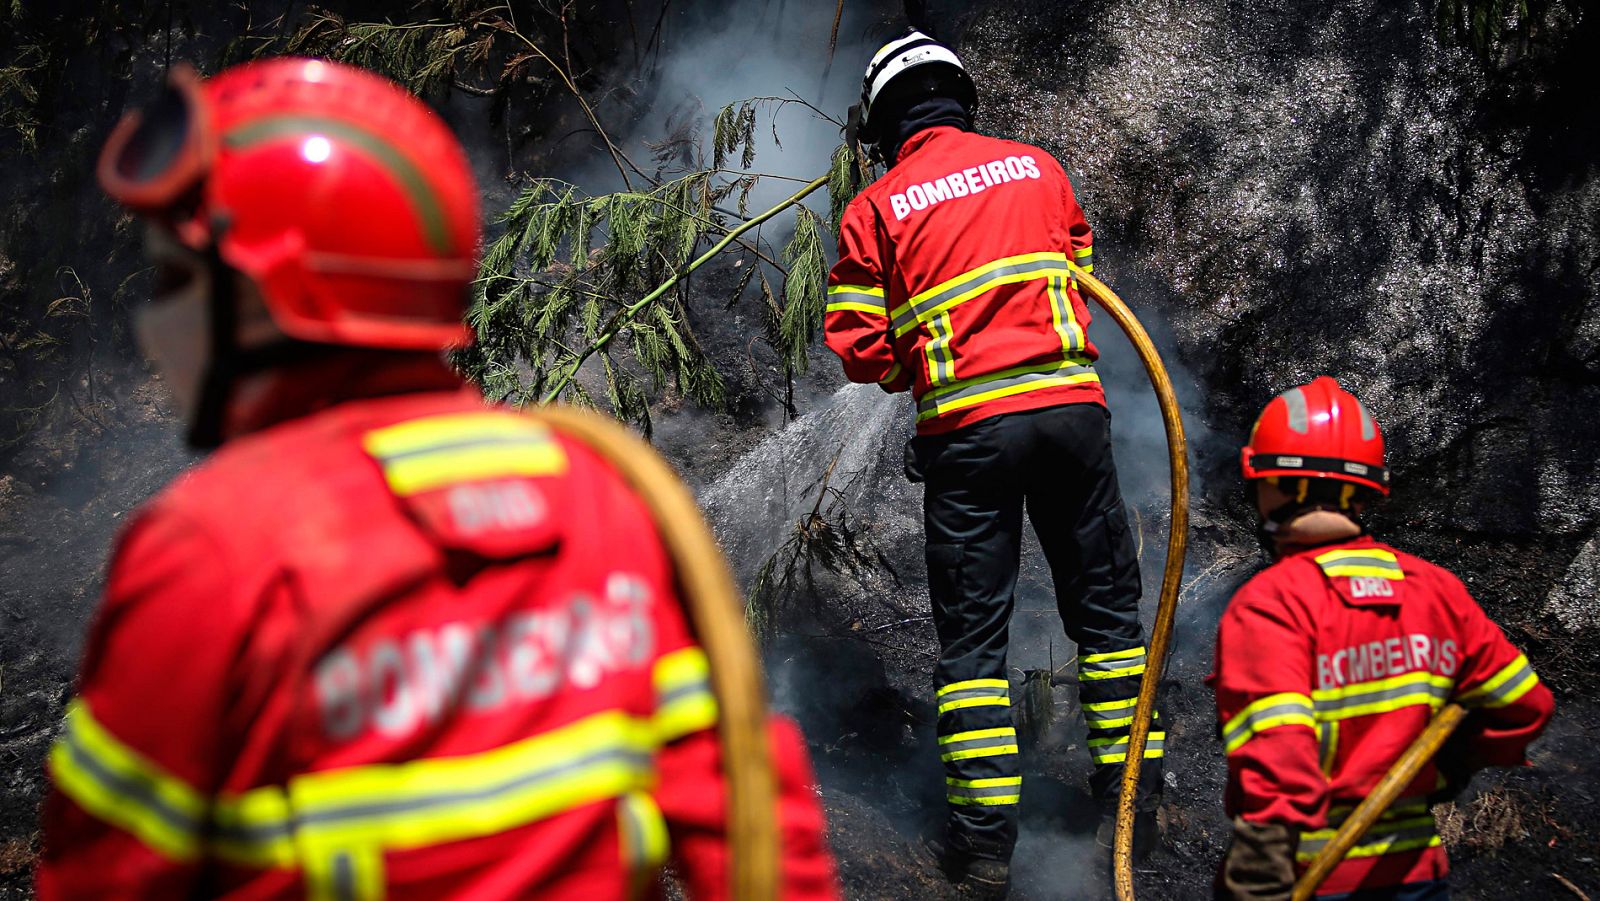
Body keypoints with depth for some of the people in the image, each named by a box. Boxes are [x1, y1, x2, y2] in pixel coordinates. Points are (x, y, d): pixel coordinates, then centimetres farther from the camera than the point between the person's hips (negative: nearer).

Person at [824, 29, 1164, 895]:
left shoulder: (874, 208, 1)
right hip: (1071, 404, 2)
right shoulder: (1035, 165, 10)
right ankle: (1129, 794, 20)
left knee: (972, 629, 6)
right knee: (1105, 603, 15)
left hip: (965, 430, -2)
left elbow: (858, 345, -1)